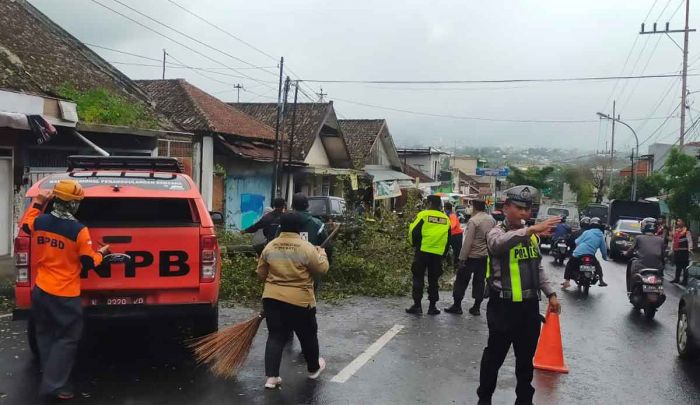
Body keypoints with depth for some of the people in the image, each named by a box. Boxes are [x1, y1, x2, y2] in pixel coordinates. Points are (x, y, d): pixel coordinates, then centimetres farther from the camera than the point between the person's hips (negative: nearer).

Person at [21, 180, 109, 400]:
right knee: (66, 339, 6)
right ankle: (54, 385, 6)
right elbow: (88, 262, -10)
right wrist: (101, 253, 9)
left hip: (40, 290, 6)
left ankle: (49, 378, 31)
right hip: (65, 294, -6)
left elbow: (25, 226, 23)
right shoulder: (78, 230, -19)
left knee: (45, 335, 22)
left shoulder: (39, 221, -4)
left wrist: (37, 204, 27)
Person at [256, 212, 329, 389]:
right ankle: (313, 368, 35)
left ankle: (271, 377, 4)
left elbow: (261, 273, 10)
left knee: (275, 336, 10)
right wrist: (321, 253, 14)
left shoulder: (269, 246, 2)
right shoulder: (306, 247, -12)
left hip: (272, 298, 3)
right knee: (308, 335, 16)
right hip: (300, 300, -3)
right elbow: (322, 268, -3)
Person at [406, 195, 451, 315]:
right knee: (433, 280, 12)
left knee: (418, 278, 5)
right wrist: (443, 252, 20)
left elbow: (413, 231, -10)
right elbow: (448, 238, 13)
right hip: (438, 253, 4)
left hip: (423, 251, -4)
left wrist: (414, 244, 7)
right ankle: (432, 306, 14)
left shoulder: (423, 215, -7)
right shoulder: (446, 219, 9)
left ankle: (417, 305, 5)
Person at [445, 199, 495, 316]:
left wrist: (462, 258, -14)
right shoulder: (492, 220, 4)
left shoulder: (473, 221, -16)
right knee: (479, 281, 12)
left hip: (472, 256, -6)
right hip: (486, 256, 6)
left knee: (461, 280, 6)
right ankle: (476, 307, 14)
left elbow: (468, 242, -18)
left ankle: (457, 305, 10)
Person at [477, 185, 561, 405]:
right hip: (504, 306, -6)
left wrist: (550, 294, 12)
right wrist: (532, 229, -49)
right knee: (495, 355, 7)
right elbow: (500, 242, -37)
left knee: (526, 356, 16)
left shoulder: (532, 235, 10)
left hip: (530, 305, 6)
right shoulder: (497, 232, -11)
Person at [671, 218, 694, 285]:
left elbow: (689, 240, -13)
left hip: (684, 251, -8)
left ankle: (685, 280, 2)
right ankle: (676, 279, 24)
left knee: (685, 266, -3)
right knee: (678, 266, 15)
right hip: (676, 251, 8)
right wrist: (672, 249, 21)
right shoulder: (676, 231, 16)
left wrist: (690, 249, -21)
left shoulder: (686, 231, -8)